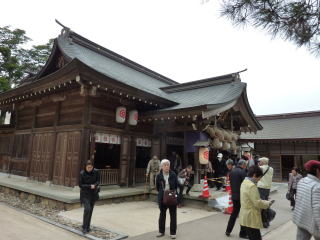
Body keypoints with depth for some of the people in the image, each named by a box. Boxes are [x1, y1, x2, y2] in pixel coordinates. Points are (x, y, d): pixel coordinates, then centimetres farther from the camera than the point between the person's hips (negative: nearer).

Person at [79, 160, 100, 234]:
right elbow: (80, 185, -10)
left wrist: (95, 185, -16)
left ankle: (87, 226, 24)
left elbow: (98, 180, 5)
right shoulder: (82, 174, -15)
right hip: (85, 194, -3)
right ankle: (84, 227, -4)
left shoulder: (96, 172, -9)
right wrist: (90, 186, -20)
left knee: (90, 210, 10)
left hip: (93, 193, 3)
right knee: (87, 209, -15)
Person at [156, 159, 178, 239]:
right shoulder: (159, 176, -6)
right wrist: (161, 193, 9)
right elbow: (157, 186, 8)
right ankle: (161, 231, 29)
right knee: (162, 214, 14)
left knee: (173, 215, 6)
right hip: (162, 197, 1)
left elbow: (176, 185, 5)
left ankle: (173, 233, 19)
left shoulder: (173, 175, -7)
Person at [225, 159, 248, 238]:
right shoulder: (242, 172, -16)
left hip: (234, 196, 7)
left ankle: (228, 231, 23)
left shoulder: (232, 171, 6)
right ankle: (243, 233, 16)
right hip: (241, 196, -7)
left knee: (234, 213, 19)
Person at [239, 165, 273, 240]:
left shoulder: (245, 182, 10)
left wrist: (263, 201, 13)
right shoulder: (251, 186, -21)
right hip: (251, 219, -10)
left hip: (245, 217, 10)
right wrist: (267, 203, -4)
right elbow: (257, 203, -21)